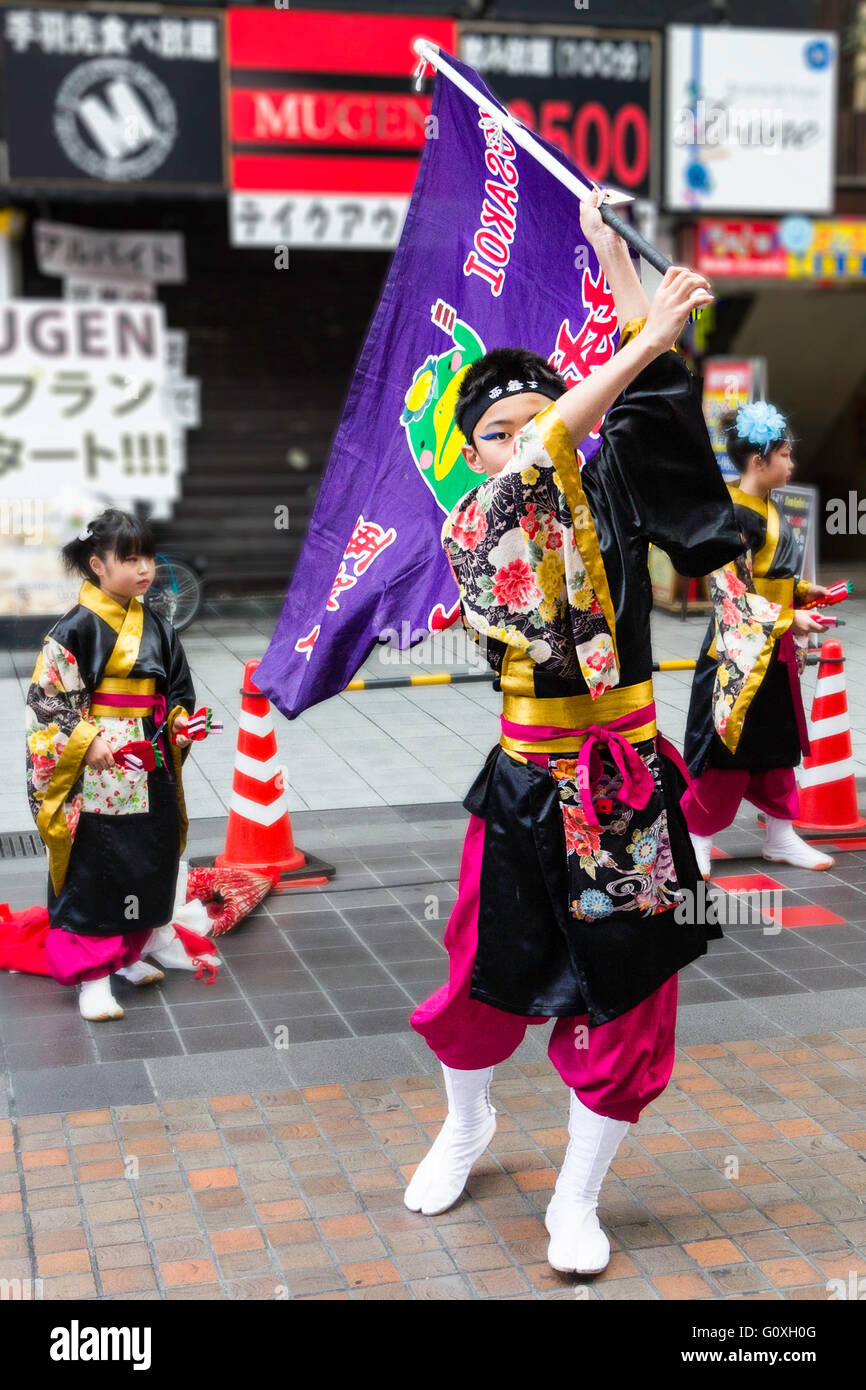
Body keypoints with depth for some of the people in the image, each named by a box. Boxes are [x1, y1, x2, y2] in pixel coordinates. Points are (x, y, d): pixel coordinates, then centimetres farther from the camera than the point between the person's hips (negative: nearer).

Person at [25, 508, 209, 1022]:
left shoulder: (157, 627, 7)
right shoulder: (77, 628, -12)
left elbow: (179, 690, 15)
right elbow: (48, 700, -12)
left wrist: (182, 724, -3)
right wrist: (86, 743, -21)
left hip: (152, 770, 7)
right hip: (98, 771, -6)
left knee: (151, 858, 14)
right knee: (94, 869, -1)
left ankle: (127, 951, 32)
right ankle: (93, 975, 7)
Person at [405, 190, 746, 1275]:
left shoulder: (610, 498, 0)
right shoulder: (469, 530, -6)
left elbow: (646, 399, -13)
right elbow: (537, 471, -25)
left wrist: (605, 241, -16)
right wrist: (646, 337, -29)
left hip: (629, 785, 2)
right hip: (530, 787, -1)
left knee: (624, 998, 6)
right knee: (489, 973, 13)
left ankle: (576, 1202, 25)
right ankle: (467, 1125, 46)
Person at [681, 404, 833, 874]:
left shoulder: (769, 510, 11)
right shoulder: (732, 514, -17)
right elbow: (731, 592, -21)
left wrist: (802, 591, 5)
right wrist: (787, 618, -22)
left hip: (776, 649, 9)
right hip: (742, 648, -9)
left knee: (778, 741, 14)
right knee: (730, 744, -2)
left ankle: (780, 835, 24)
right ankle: (697, 838, 10)